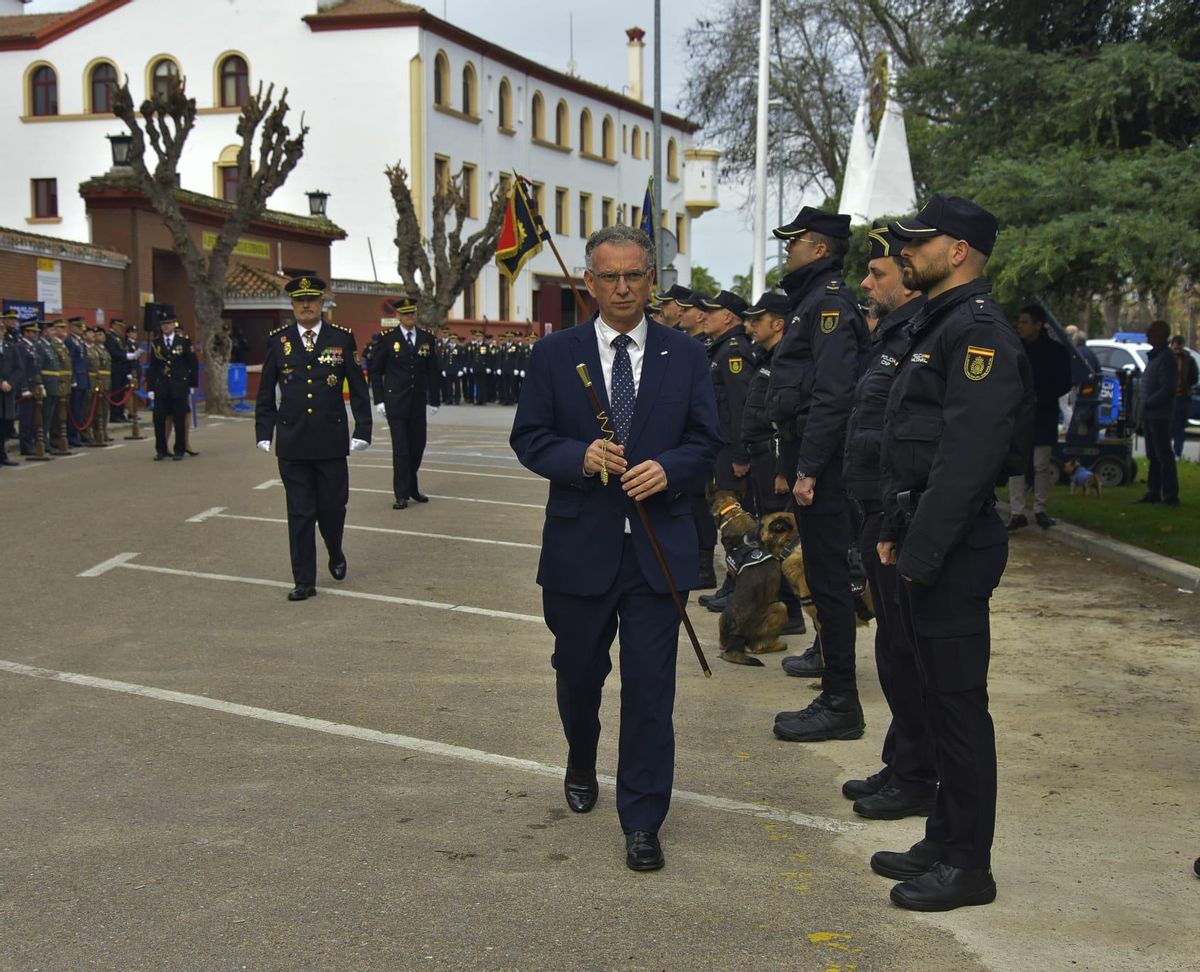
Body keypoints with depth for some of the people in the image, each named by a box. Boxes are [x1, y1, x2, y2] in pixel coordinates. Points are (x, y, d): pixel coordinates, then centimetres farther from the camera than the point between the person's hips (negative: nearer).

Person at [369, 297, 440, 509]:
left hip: (418, 403, 3)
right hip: (396, 403, -3)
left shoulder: (427, 339, 6)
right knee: (400, 448, -5)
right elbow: (375, 371, 2)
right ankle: (401, 494, 0)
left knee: (417, 445, 9)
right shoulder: (388, 340, -2)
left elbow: (433, 372, 9)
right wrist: (379, 400, -3)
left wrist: (434, 401, 5)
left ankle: (412, 487, 27)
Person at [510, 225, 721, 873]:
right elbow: (528, 438, 1)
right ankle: (581, 764, 47)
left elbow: (706, 440, 4)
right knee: (578, 672, 17)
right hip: (580, 545, 1)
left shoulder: (685, 356, 4)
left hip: (659, 546, 0)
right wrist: (580, 457, -18)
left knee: (650, 686, -1)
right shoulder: (555, 354, 1)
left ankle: (642, 821, 8)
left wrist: (668, 468, -17)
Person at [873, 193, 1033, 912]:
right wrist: (895, 531, 16)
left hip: (955, 550, -10)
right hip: (925, 544, 10)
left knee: (958, 703, -2)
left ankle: (968, 865, 8)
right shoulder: (935, 326, 17)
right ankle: (945, 843, 27)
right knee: (940, 696, 16)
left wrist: (922, 552, -22)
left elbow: (965, 457, -23)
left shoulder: (978, 332, -16)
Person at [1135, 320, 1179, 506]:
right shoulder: (1154, 356, 17)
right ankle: (1153, 493, 19)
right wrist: (1144, 407, 14)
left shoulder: (1166, 358, -14)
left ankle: (1170, 496, -5)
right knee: (1152, 456, 13)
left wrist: (1148, 403, -16)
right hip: (1149, 415, 10)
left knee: (1164, 455, -7)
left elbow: (1167, 389, -21)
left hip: (1159, 415, -10)